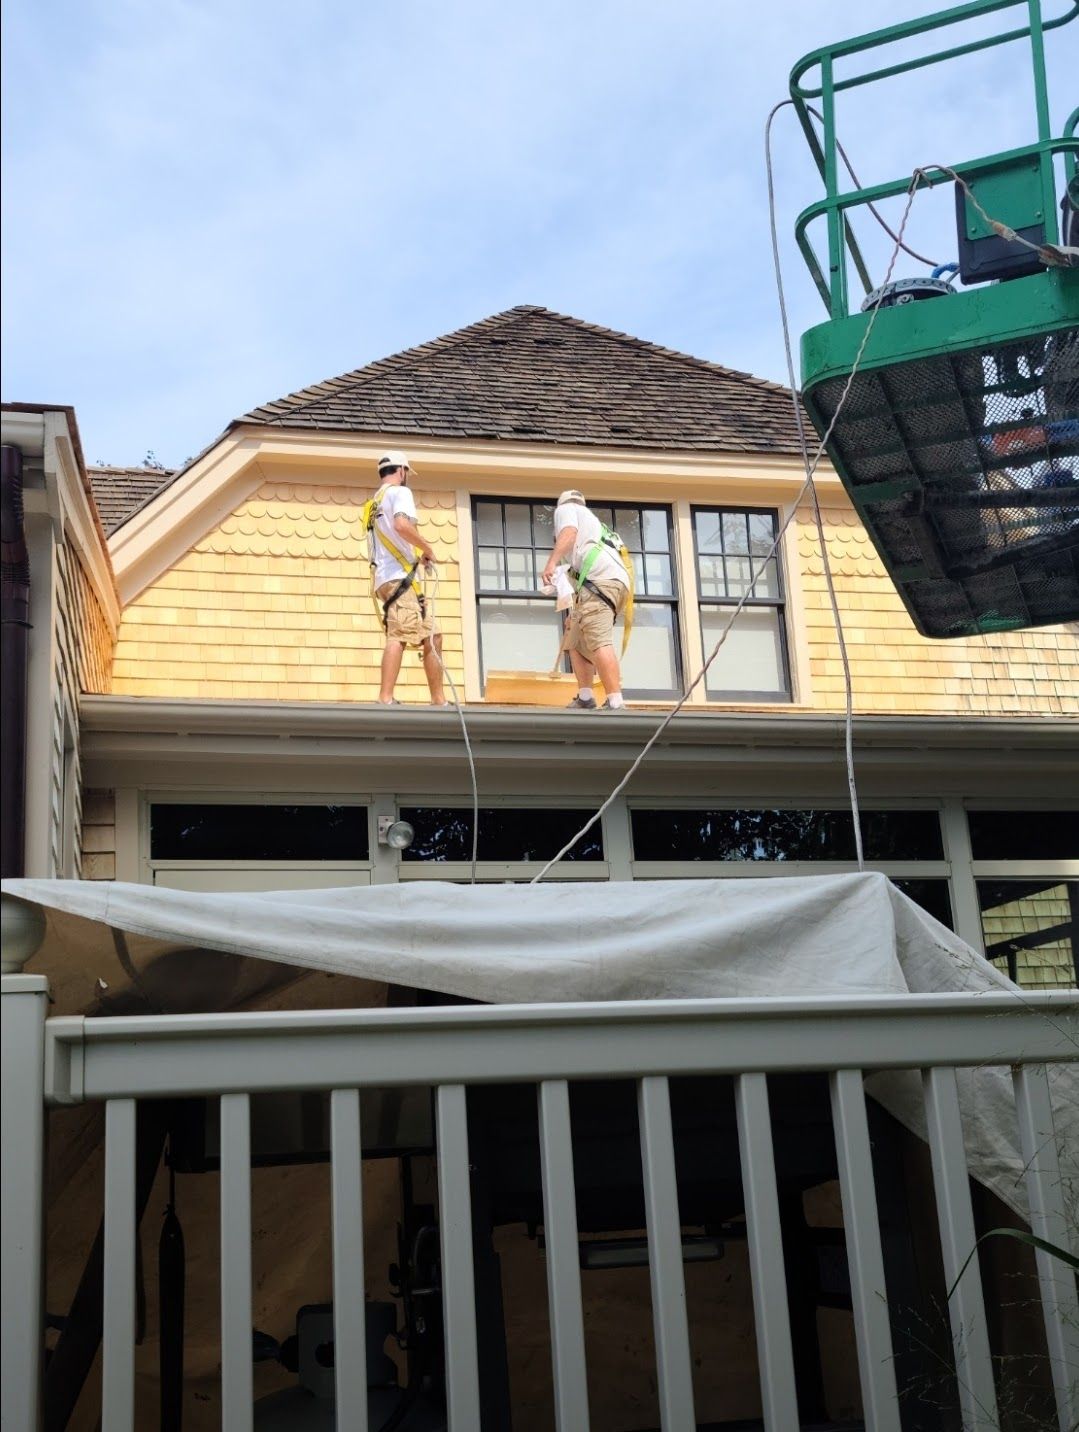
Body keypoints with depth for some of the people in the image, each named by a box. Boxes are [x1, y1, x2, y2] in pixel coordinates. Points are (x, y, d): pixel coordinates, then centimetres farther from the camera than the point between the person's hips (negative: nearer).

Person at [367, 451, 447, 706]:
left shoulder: (377, 500, 27)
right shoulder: (399, 492, 0)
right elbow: (402, 524, -20)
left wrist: (417, 555, 22)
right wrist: (428, 548, -8)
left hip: (386, 577, 10)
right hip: (399, 577, -10)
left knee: (432, 636, 11)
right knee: (398, 635, -20)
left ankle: (439, 700, 10)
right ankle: (385, 699, -31)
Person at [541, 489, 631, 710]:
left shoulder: (566, 509, 18)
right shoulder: (591, 519, 40)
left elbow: (569, 533, -7)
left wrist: (552, 562, -21)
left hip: (599, 578, -9)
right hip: (616, 582, 9)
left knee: (599, 642, -21)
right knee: (576, 642, 17)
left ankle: (615, 704, -33)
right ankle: (584, 699, 6)